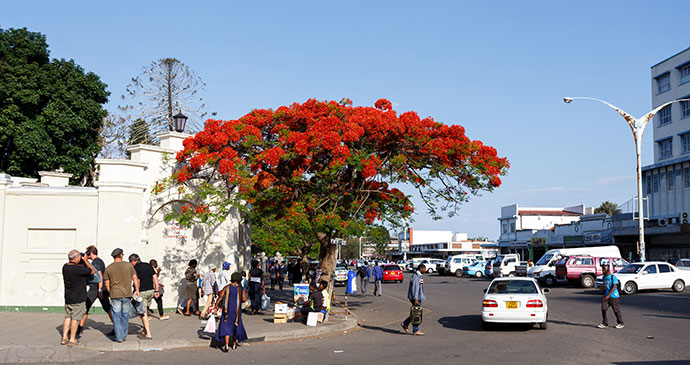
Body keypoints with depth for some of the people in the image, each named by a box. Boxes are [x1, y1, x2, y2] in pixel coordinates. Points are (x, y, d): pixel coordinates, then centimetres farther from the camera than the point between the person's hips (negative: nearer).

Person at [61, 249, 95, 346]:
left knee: (67, 317, 15)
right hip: (78, 298, -8)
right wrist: (86, 260, -2)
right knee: (75, 318, 0)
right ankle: (72, 340, 5)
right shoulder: (78, 269, -22)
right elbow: (92, 271, -10)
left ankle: (64, 338, 18)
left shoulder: (65, 267, 2)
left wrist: (83, 262, 8)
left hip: (67, 297, 8)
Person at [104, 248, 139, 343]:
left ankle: (119, 337, 5)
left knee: (117, 317, 5)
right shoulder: (128, 265, 2)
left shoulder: (108, 268, 2)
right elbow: (135, 279, 3)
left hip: (115, 295, -1)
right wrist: (137, 290, 12)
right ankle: (124, 336, 21)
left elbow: (107, 284, 5)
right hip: (127, 295, 1)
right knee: (125, 316, 13)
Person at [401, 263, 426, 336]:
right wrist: (415, 299, -24)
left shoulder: (419, 276, 15)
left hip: (418, 297, 10)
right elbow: (414, 288, -22)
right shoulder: (415, 276, -17)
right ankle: (415, 331, 4)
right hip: (416, 298, -10)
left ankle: (405, 324, 24)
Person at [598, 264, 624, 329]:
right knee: (603, 309, -3)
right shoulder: (604, 277, 9)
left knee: (616, 310, 3)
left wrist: (608, 295, -24)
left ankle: (621, 323, 18)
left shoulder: (613, 277, -14)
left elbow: (614, 287, -19)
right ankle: (605, 323, 4)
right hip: (606, 296, 7)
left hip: (614, 296, -7)